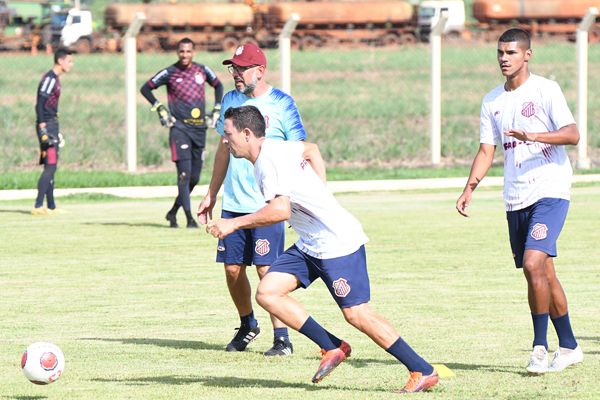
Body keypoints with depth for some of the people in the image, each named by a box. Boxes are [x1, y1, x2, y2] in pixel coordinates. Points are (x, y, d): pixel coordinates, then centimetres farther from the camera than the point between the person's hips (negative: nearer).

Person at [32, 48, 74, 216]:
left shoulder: (55, 79, 16)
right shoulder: (49, 79, -13)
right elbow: (40, 105, -19)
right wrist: (43, 129, -25)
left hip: (52, 125, 10)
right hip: (46, 126, -10)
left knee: (51, 167, 12)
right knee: (50, 166, -13)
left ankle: (51, 207, 17)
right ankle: (38, 206, -14)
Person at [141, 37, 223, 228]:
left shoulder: (203, 70, 7)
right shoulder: (170, 73, -2)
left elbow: (218, 85, 25)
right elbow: (145, 88, 7)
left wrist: (216, 111, 16)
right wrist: (160, 109, -2)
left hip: (199, 128, 5)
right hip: (179, 128, -5)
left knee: (194, 177, 7)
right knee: (184, 174, -14)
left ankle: (173, 212, 24)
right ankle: (189, 218, -15)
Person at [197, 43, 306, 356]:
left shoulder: (281, 104, -6)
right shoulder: (230, 101, 11)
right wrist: (211, 195, 20)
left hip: (268, 204, -5)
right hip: (232, 203, 6)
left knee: (267, 270, -11)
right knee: (232, 268, 6)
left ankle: (282, 337, -4)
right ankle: (247, 325, 27)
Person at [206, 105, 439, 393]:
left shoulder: (269, 159, -21)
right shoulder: (275, 149, 8)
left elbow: (280, 210, -34)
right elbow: (311, 150, 28)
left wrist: (234, 224, -27)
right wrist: (320, 195, 24)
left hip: (339, 244, -10)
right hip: (309, 246, 10)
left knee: (357, 314, -10)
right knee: (267, 293, -2)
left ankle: (423, 372, 0)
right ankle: (333, 347, 4)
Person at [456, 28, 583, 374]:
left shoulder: (546, 90, -5)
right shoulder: (492, 101, 13)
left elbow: (572, 134, -16)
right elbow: (487, 150, 11)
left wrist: (533, 136, -31)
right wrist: (470, 188, -4)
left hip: (550, 192, -6)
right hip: (515, 199, 6)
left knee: (533, 264, -20)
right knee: (543, 274, 10)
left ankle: (540, 347, -12)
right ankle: (569, 347, 20)